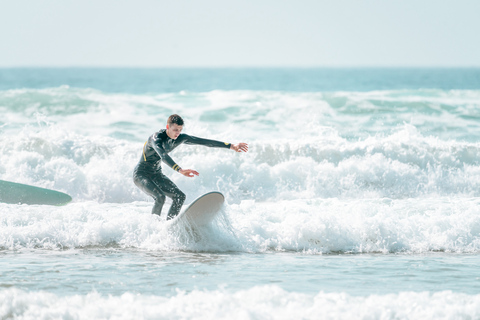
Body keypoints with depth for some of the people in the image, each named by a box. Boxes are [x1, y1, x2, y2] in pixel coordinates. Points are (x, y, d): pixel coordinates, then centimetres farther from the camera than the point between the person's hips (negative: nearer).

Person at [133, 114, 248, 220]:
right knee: (160, 197, -29)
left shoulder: (180, 138, -8)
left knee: (179, 196, -5)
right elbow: (163, 156, -48)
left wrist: (231, 146, -7)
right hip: (141, 174, -8)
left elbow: (204, 142, -6)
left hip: (156, 174, 8)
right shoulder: (156, 138, -30)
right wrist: (180, 170, -64)